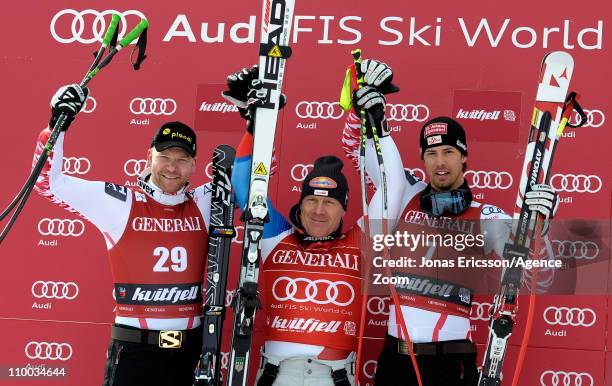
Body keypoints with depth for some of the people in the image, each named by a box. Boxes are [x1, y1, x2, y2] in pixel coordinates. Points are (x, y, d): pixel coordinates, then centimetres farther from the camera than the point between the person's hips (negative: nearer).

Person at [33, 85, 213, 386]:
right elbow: (48, 180, -6)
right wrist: (58, 123, -13)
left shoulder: (204, 204, 5)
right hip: (133, 347, -3)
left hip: (190, 349, 3)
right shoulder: (120, 203, -4)